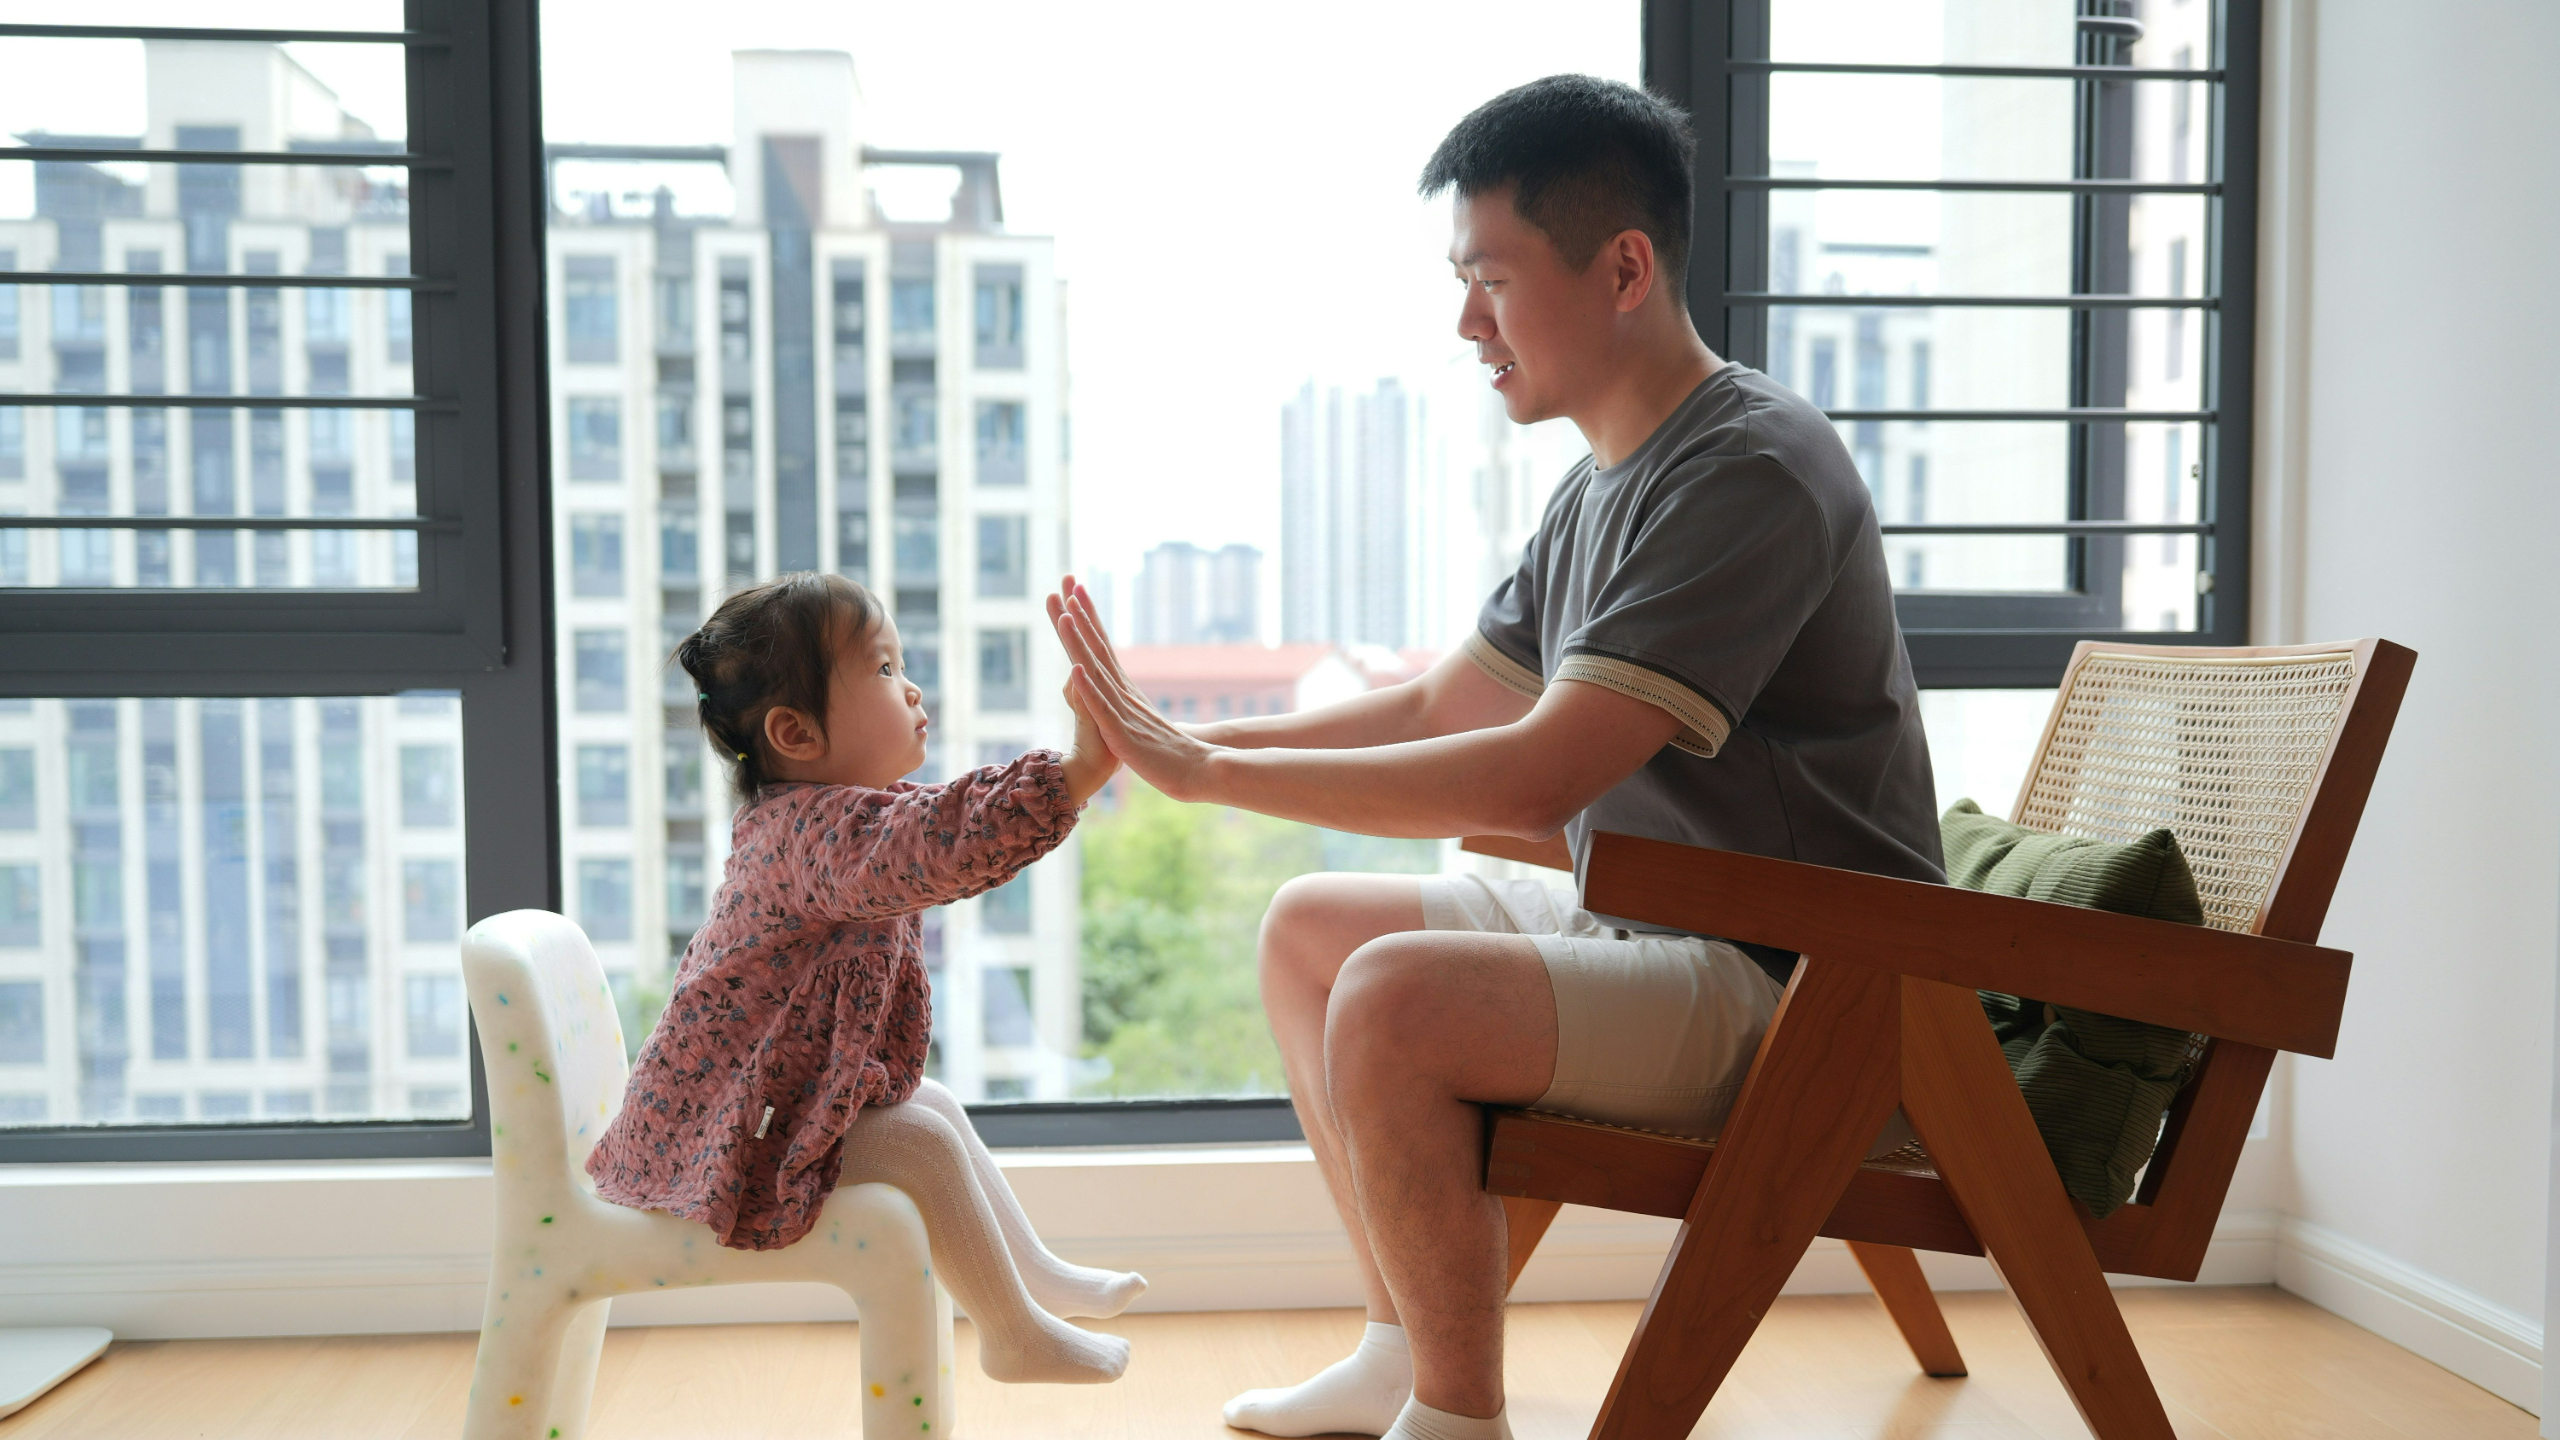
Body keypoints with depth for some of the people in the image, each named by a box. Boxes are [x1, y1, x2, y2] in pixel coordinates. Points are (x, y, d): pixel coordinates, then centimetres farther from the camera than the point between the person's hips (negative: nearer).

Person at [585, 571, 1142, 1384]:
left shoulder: (816, 813, 7)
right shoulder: (815, 828, -29)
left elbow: (940, 822, 17)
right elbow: (943, 847, -47)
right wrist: (1078, 771, -48)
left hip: (782, 1098, 11)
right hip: (729, 1130, -11)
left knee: (937, 1107, 17)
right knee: (919, 1142, -16)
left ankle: (1036, 1273, 30)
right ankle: (1014, 1333, 0)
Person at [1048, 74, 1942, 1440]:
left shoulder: (1752, 474, -21)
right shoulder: (1604, 484, 10)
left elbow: (1537, 775, -28)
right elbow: (1439, 706, 15)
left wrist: (1211, 772, -22)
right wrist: (1186, 739, 4)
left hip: (1789, 987, -10)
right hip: (1647, 933, 10)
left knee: (1395, 997, -28)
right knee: (1310, 926, 12)